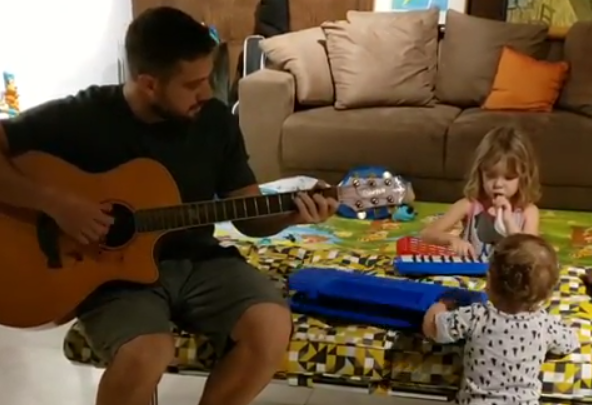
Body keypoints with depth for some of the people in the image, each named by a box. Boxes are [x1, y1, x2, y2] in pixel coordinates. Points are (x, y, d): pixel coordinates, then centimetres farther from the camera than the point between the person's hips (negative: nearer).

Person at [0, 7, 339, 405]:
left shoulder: (217, 120, -1)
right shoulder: (80, 116, -12)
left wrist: (290, 216, -17)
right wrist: (54, 202, -25)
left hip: (197, 260, 4)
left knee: (272, 327, -21)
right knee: (146, 355, -33)